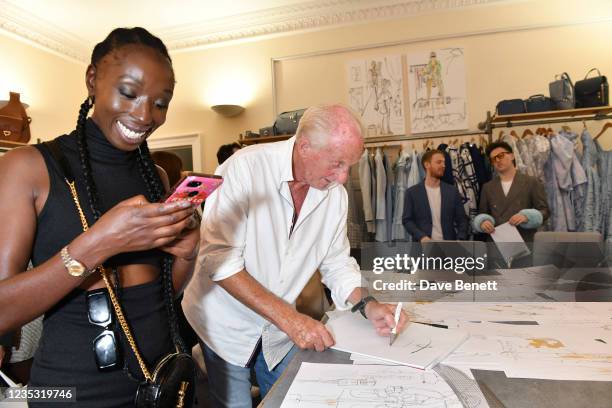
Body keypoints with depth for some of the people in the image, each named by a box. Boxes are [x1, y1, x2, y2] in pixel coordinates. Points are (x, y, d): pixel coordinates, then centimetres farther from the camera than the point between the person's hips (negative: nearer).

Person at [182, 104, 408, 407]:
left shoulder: (335, 193, -7)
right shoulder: (245, 168, -24)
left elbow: (337, 263, 1)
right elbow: (220, 259, -27)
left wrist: (368, 306, -17)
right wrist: (288, 317, -32)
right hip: (226, 325, -4)